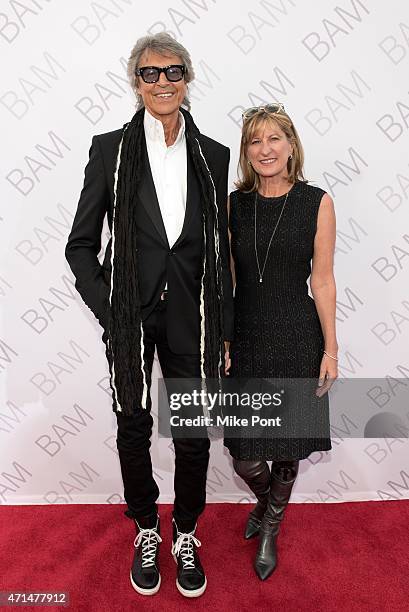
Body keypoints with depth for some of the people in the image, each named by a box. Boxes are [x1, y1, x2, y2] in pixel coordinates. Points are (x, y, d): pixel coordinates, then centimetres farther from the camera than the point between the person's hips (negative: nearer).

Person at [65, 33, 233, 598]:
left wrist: (223, 330, 5)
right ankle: (146, 531, 40)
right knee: (134, 430, 14)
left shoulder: (213, 155, 5)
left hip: (192, 317, 2)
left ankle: (186, 535, 36)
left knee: (194, 434, 9)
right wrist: (106, 308, -8)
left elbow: (221, 249, 7)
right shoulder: (111, 149, 0)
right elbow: (81, 243, 2)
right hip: (131, 317, -1)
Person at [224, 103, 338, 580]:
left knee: (287, 449, 13)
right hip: (244, 341, 1)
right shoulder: (233, 204, 1)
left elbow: (322, 281, -2)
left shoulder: (317, 203, -4)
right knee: (244, 456, 7)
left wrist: (330, 349, -1)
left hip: (296, 340, -1)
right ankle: (265, 499, 45)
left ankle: (270, 529, 42)